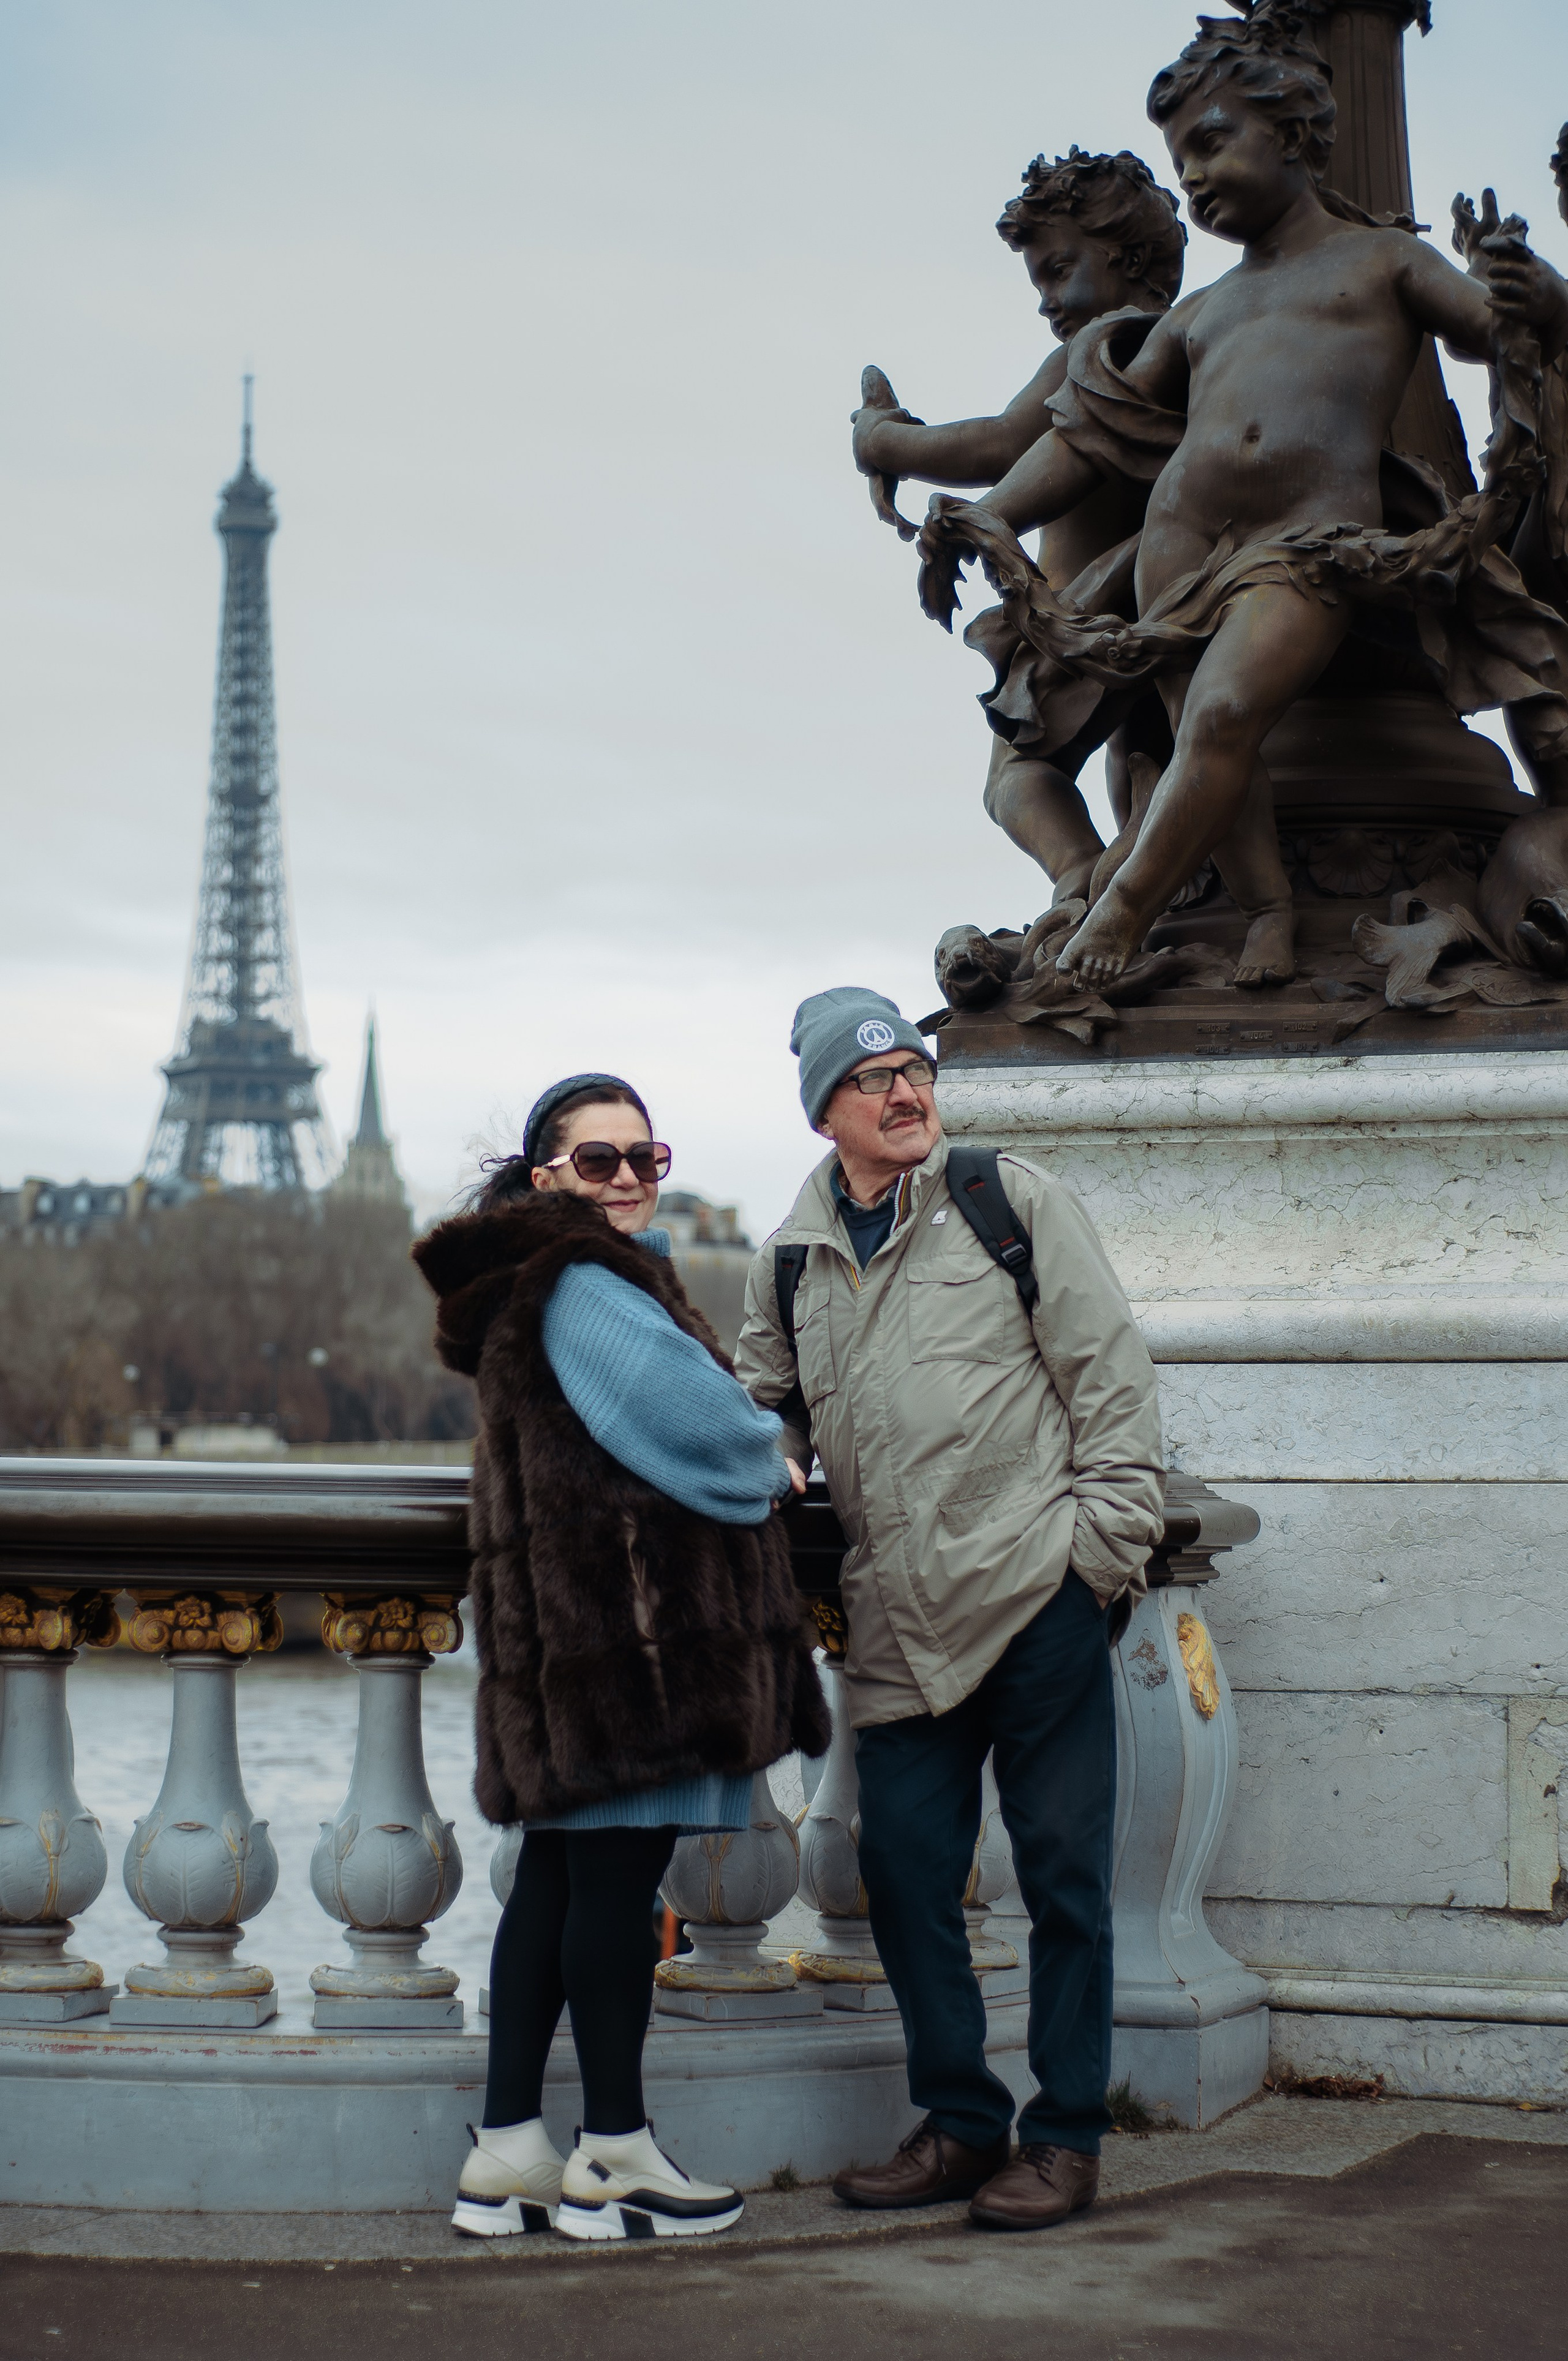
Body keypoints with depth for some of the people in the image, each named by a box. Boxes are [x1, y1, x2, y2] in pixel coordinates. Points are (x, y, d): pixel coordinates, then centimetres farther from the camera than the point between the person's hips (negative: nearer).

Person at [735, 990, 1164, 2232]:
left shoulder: (1015, 1200, 2)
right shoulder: (792, 1260, 14)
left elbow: (1110, 1370, 0)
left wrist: (1105, 1536, -6)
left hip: (1037, 1593, -4)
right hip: (902, 1620, 4)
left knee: (1062, 1871, 1)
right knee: (905, 1869, 4)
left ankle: (1066, 2138, 11)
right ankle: (959, 2124, 19)